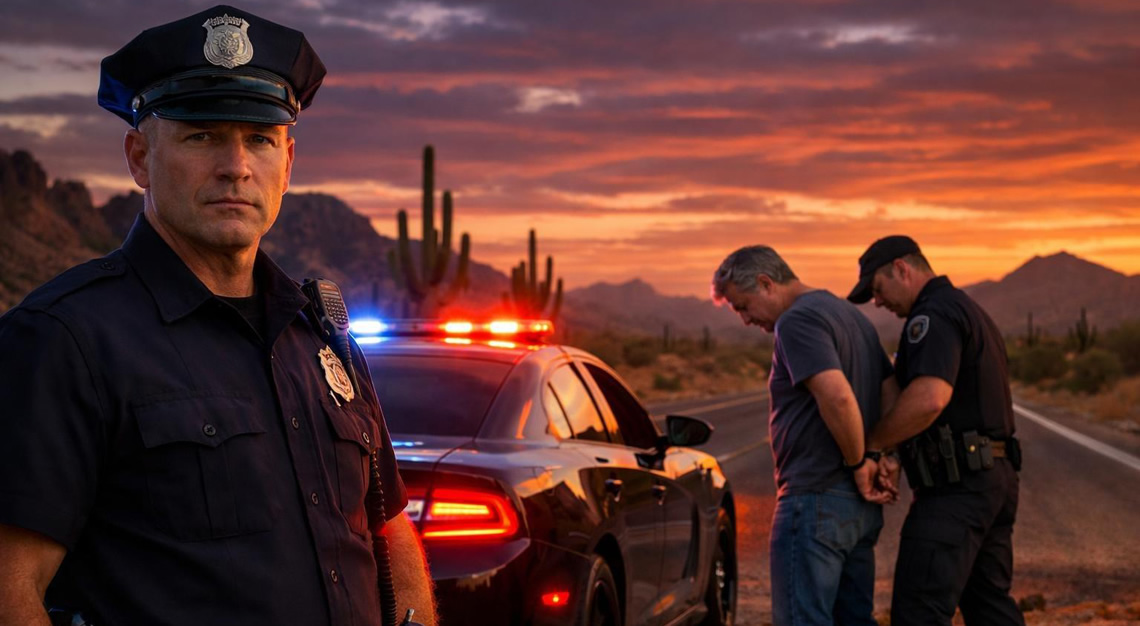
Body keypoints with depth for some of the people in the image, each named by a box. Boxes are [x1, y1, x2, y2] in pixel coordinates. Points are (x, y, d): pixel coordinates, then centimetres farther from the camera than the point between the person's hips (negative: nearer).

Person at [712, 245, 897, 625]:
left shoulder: (796, 321, -13)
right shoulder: (850, 315, 18)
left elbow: (837, 396, -26)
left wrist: (858, 463, -14)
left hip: (816, 498, -10)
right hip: (862, 507, 10)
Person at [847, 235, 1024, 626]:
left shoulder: (934, 315, -13)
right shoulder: (970, 312, 21)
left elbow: (928, 399, -29)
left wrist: (868, 445, -16)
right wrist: (897, 459, 5)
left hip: (955, 487, -11)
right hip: (994, 477, 11)